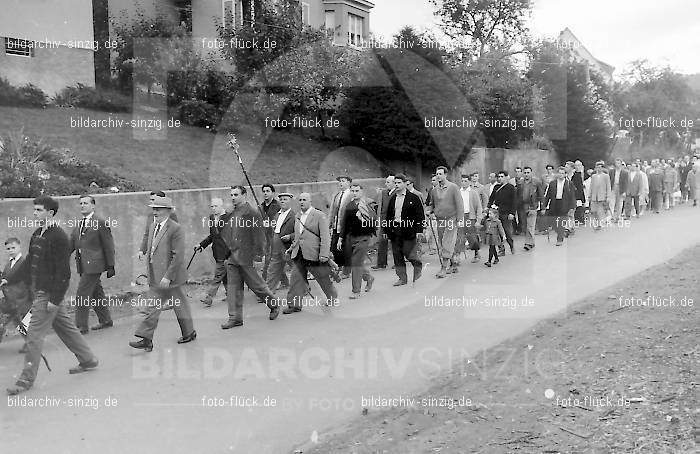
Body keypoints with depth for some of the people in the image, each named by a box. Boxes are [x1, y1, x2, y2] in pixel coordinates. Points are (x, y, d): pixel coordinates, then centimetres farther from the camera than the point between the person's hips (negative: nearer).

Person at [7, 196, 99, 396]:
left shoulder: (58, 237, -17)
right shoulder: (37, 234, 10)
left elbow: (63, 272, -19)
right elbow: (29, 262, 21)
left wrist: (55, 299, -21)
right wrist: (9, 279, 17)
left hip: (49, 293, -9)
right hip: (39, 290, 9)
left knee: (34, 336, -4)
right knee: (65, 327, 17)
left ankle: (26, 380, 4)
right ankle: (88, 359, 30)